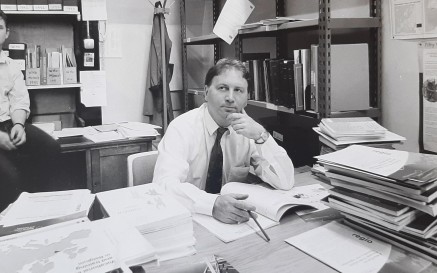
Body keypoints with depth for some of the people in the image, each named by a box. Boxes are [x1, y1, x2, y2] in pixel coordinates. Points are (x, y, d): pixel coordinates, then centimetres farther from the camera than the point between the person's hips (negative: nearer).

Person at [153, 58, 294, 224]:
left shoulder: (250, 129, -3)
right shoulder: (182, 128, -12)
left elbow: (285, 182, -10)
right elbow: (165, 184, -26)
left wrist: (260, 136, -23)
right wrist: (213, 204, -41)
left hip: (234, 221, 3)